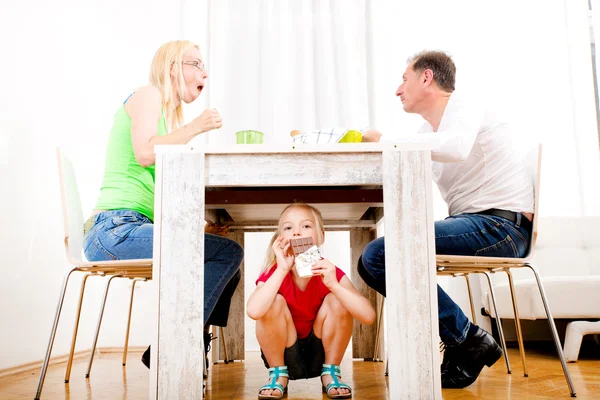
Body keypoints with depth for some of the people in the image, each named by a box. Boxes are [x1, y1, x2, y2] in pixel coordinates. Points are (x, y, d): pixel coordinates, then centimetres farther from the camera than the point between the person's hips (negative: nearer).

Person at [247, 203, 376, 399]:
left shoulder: (330, 273, -16)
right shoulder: (274, 273, -18)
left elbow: (368, 316, -28)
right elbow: (254, 311, -40)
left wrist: (333, 284, -37)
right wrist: (282, 270, -38)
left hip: (321, 354, 1)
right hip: (283, 355, -1)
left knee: (337, 301, -24)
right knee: (274, 301, -28)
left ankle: (331, 373, -3)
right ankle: (278, 375, -5)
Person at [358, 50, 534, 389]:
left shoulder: (463, 108, -6)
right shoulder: (430, 129, 19)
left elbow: (456, 148, -29)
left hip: (502, 224, -9)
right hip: (476, 224, 9)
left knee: (379, 255, -21)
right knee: (372, 261, 7)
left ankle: (468, 339, -10)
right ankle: (458, 345, 6)